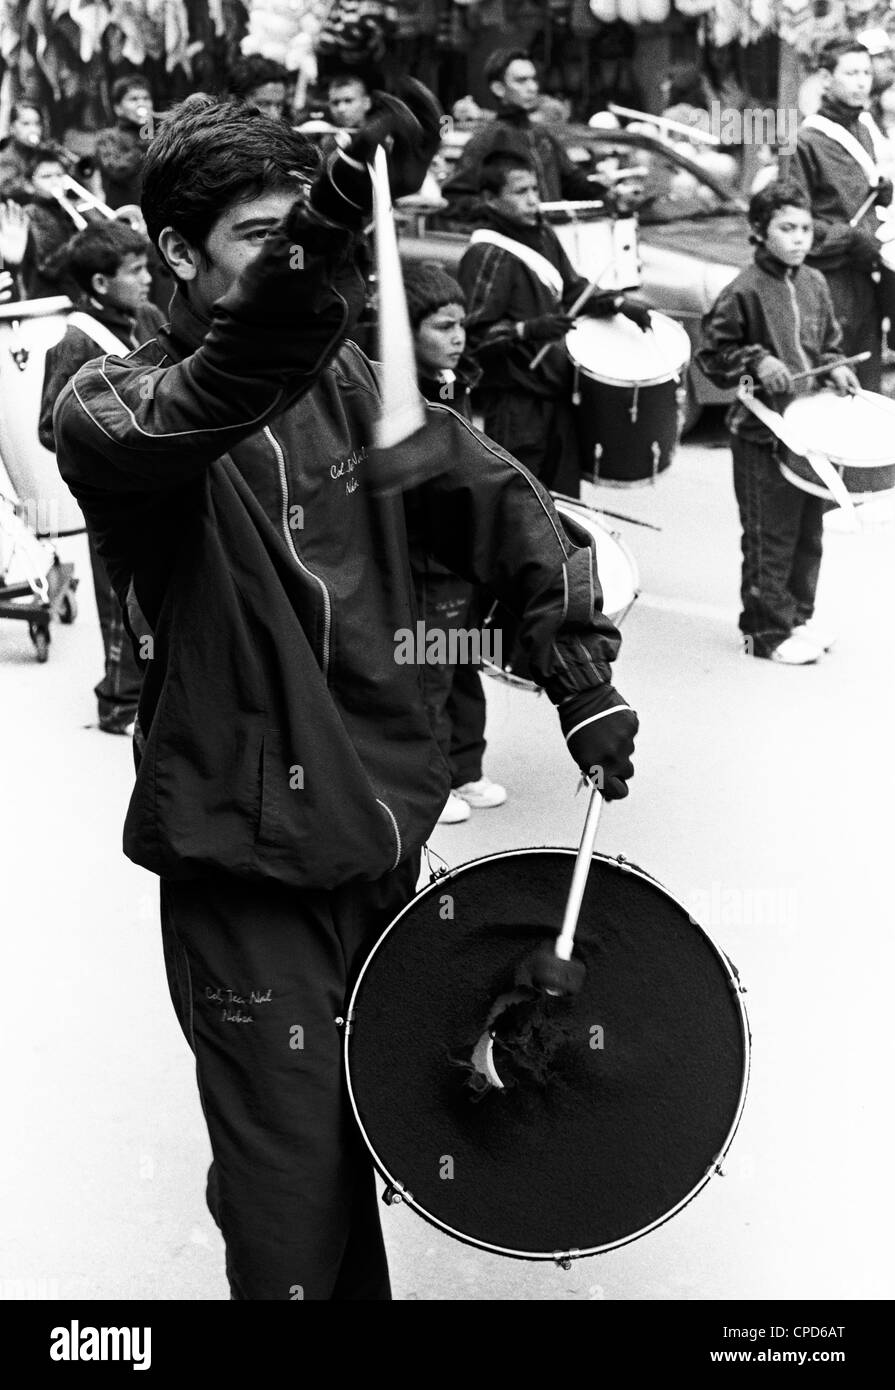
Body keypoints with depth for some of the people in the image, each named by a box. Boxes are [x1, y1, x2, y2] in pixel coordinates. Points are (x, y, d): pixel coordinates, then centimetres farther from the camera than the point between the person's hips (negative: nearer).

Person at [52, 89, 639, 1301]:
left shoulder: (341, 381, 5)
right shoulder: (112, 406, -11)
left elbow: (497, 499, 7)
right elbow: (178, 426, -35)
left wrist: (581, 673, -3)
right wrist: (317, 245, -49)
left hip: (384, 827, 5)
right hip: (246, 865, -5)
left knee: (362, 1144, 20)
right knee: (291, 1203, 1)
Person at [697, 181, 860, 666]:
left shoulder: (815, 284, 8)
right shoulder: (744, 290, -12)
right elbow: (713, 352, -7)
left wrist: (834, 369, 0)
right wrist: (757, 361, -20)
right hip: (763, 434, -7)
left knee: (808, 533, 15)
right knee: (770, 539, -1)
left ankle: (798, 617, 29)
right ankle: (768, 631, 10)